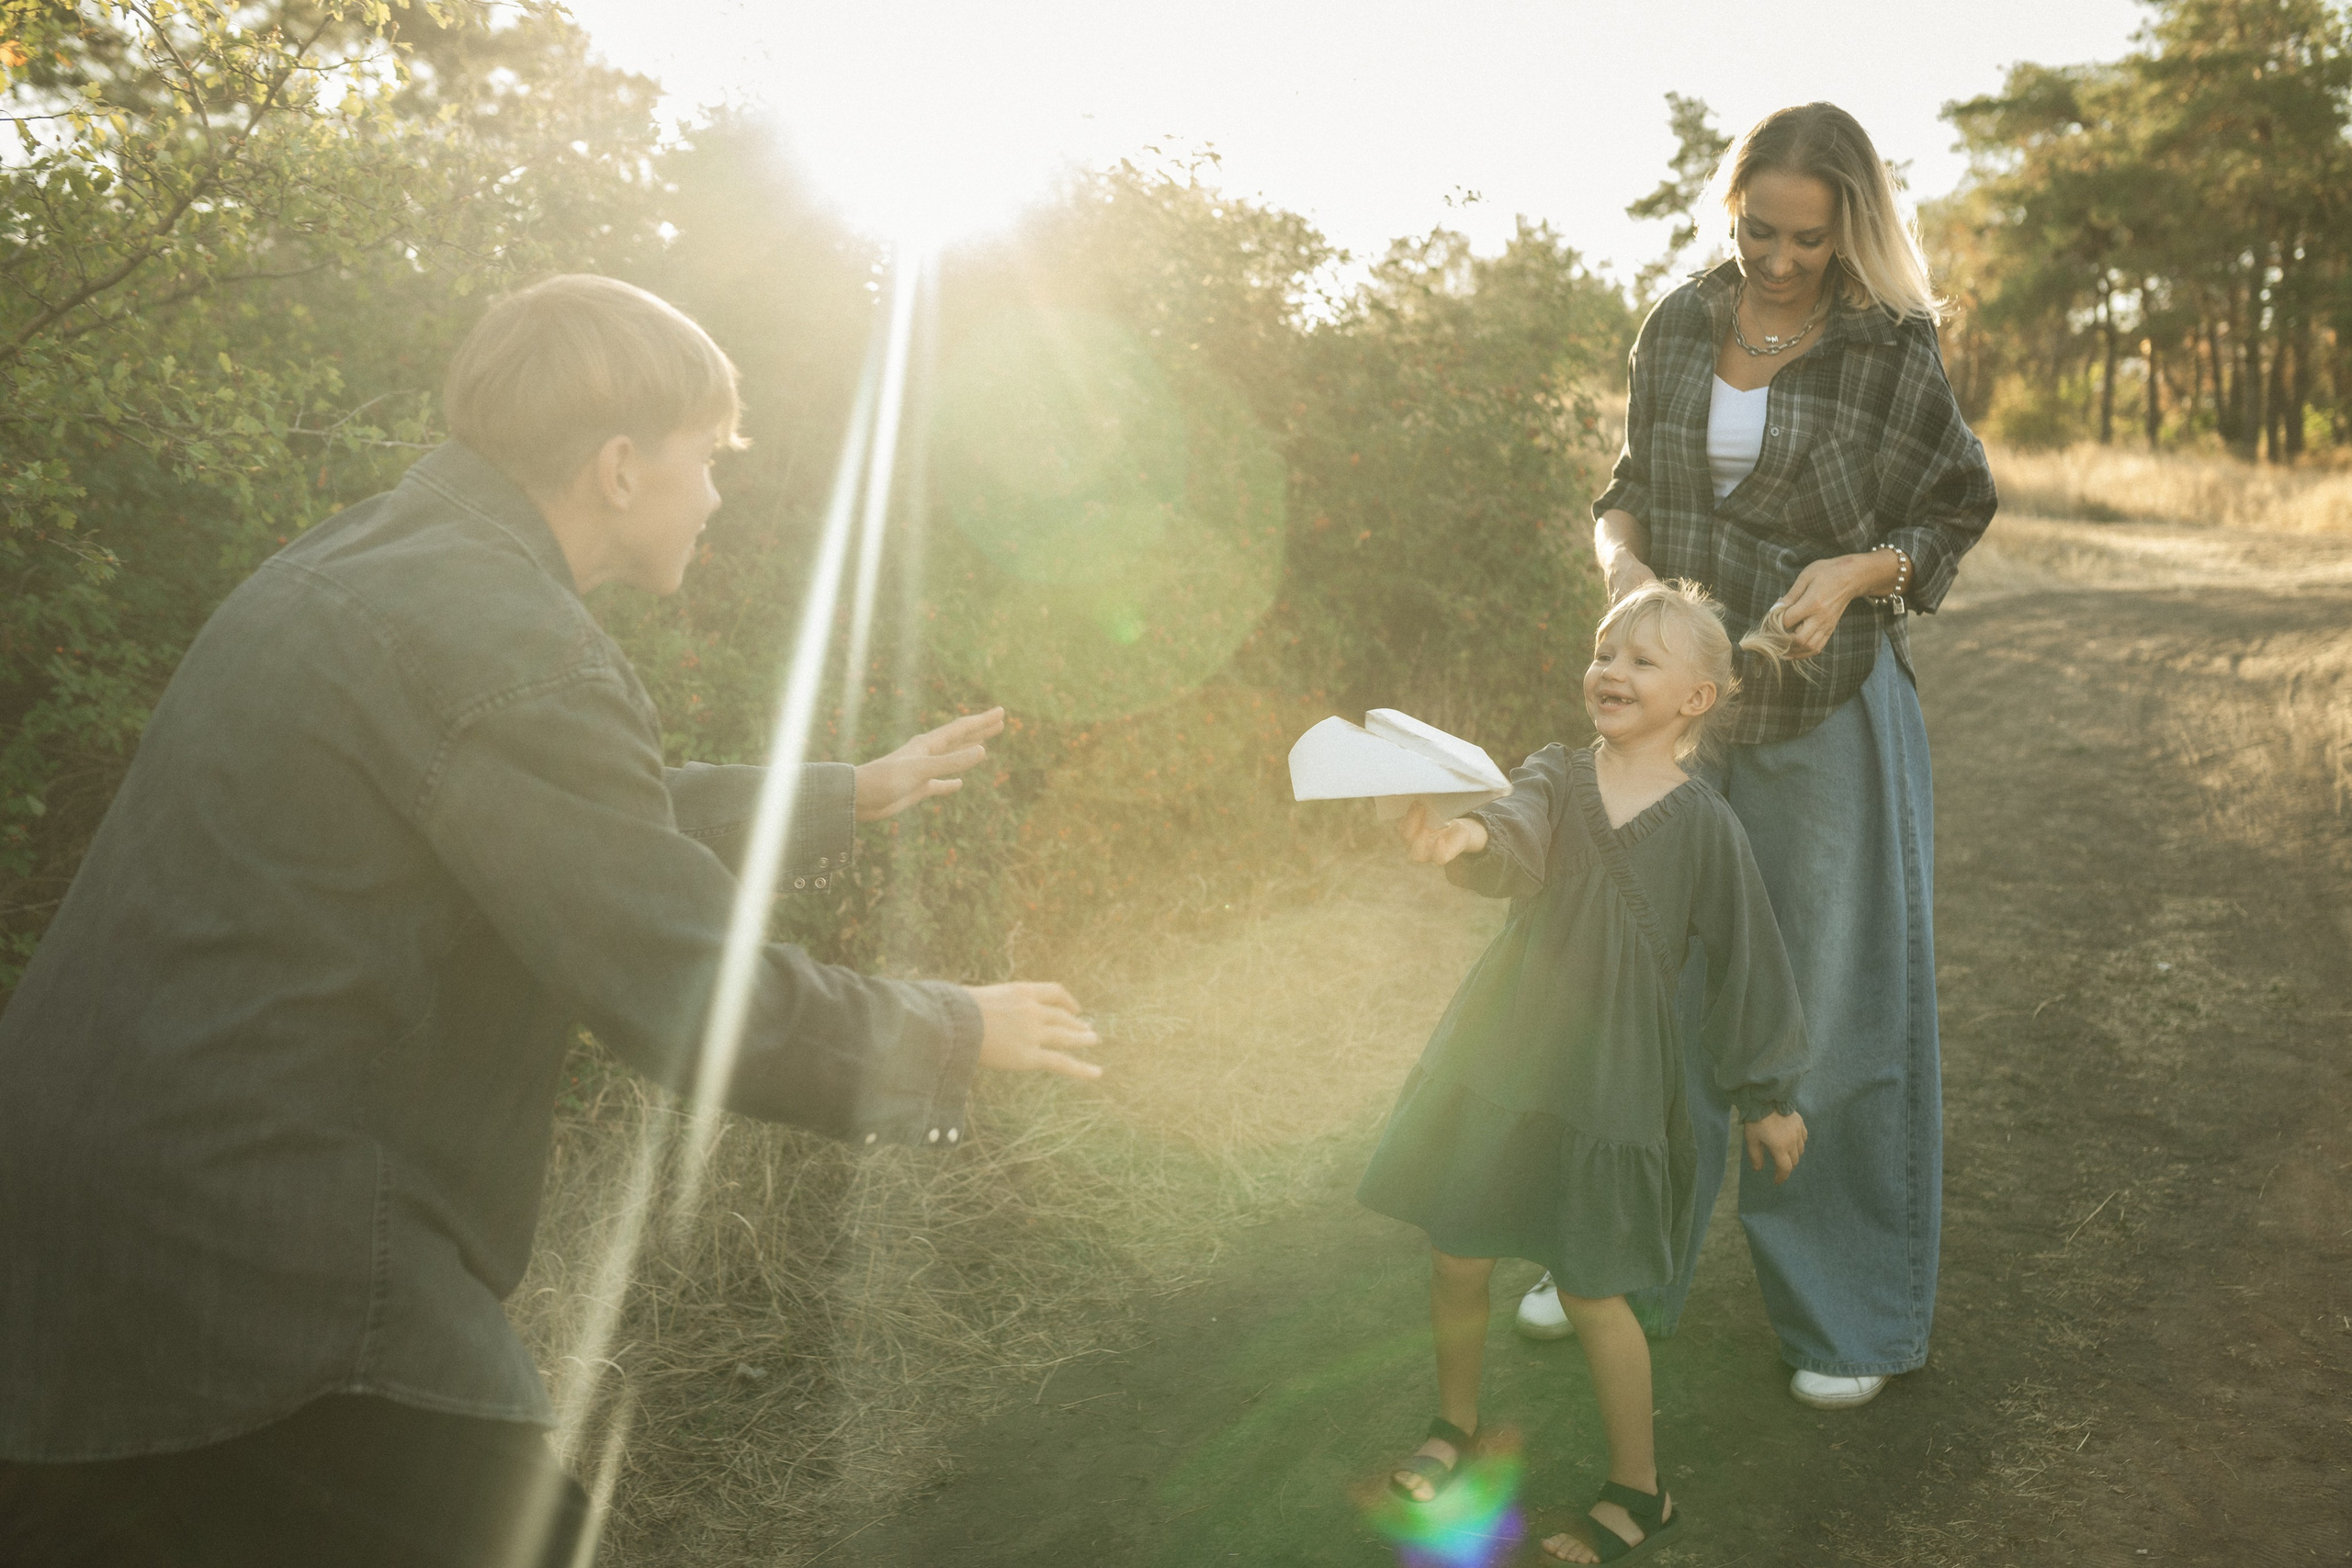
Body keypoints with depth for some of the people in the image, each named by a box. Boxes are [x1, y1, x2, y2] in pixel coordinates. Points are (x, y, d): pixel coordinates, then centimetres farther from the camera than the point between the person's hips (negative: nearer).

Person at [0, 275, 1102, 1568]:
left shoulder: (359, 565, 12)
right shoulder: (502, 639, -19)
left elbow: (611, 819, 25)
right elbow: (703, 1005, -19)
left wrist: (848, 796, 31)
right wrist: (960, 1032, -3)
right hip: (266, 1300, -10)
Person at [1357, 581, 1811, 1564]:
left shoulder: (1705, 826, -5)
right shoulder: (1554, 780, -1)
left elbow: (1745, 963, 3)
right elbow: (1515, 847, -23)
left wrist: (1768, 1096, 8)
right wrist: (1469, 838, -47)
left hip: (1611, 1070, -3)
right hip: (1502, 1046, 3)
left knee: (1589, 1288, 2)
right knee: (1457, 1258, 10)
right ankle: (1454, 1429, 38)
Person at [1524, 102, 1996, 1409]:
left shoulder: (1893, 354, -8)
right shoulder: (1681, 328, 3)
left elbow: (1956, 514, 0)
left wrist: (1853, 572, -19)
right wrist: (1624, 560, -10)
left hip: (1830, 707, -4)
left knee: (1837, 997, 3)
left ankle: (1853, 1313, 21)